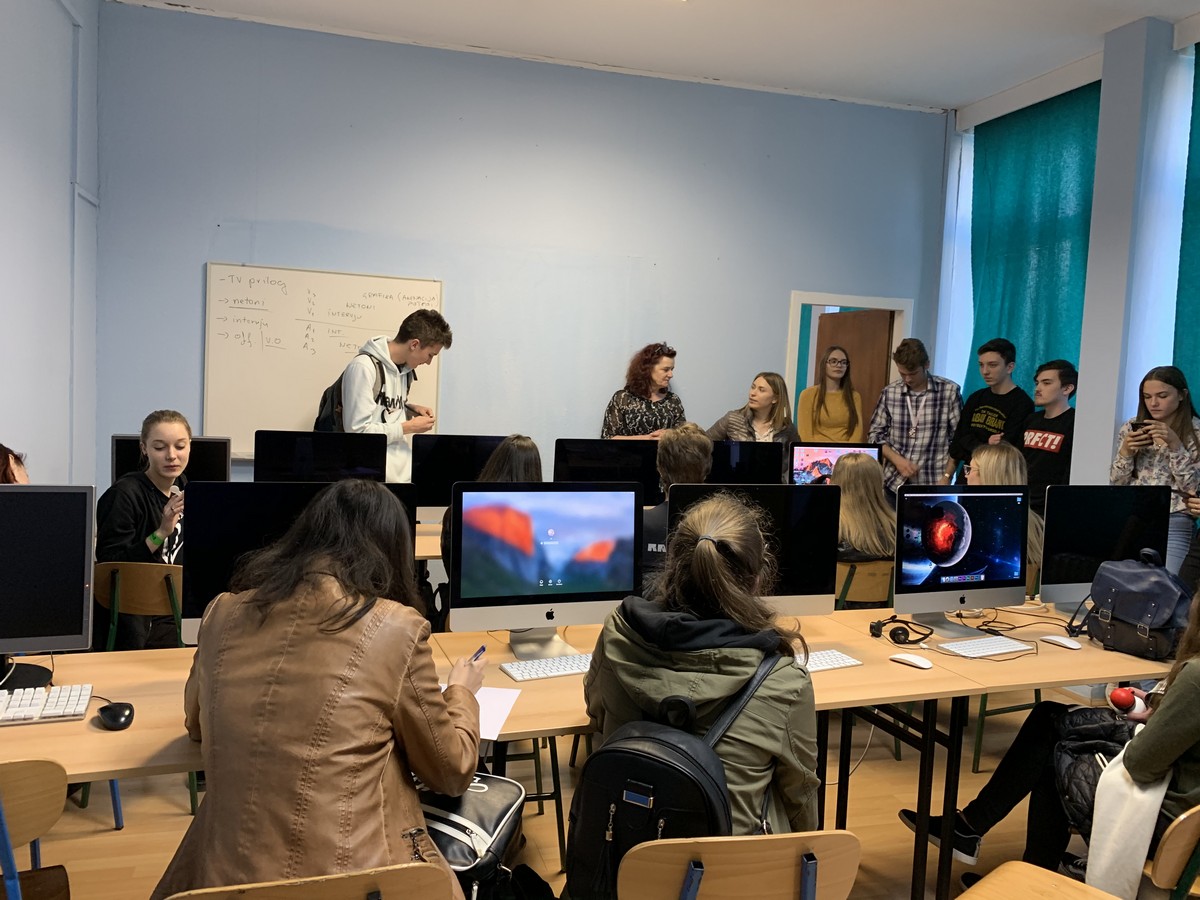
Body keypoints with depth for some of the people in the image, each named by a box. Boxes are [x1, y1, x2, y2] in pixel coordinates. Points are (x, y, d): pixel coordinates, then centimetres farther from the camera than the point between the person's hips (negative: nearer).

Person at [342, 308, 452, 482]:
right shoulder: (363, 367, -14)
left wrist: (411, 409, 4)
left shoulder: (405, 368, 9)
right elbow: (358, 431, -19)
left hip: (405, 467, 7)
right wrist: (409, 427, -13)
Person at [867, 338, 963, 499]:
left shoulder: (950, 391, -5)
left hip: (933, 483, -2)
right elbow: (875, 434, 7)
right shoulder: (889, 393, 1)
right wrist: (897, 459, -8)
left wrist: (947, 476, -8)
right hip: (894, 482, 2)